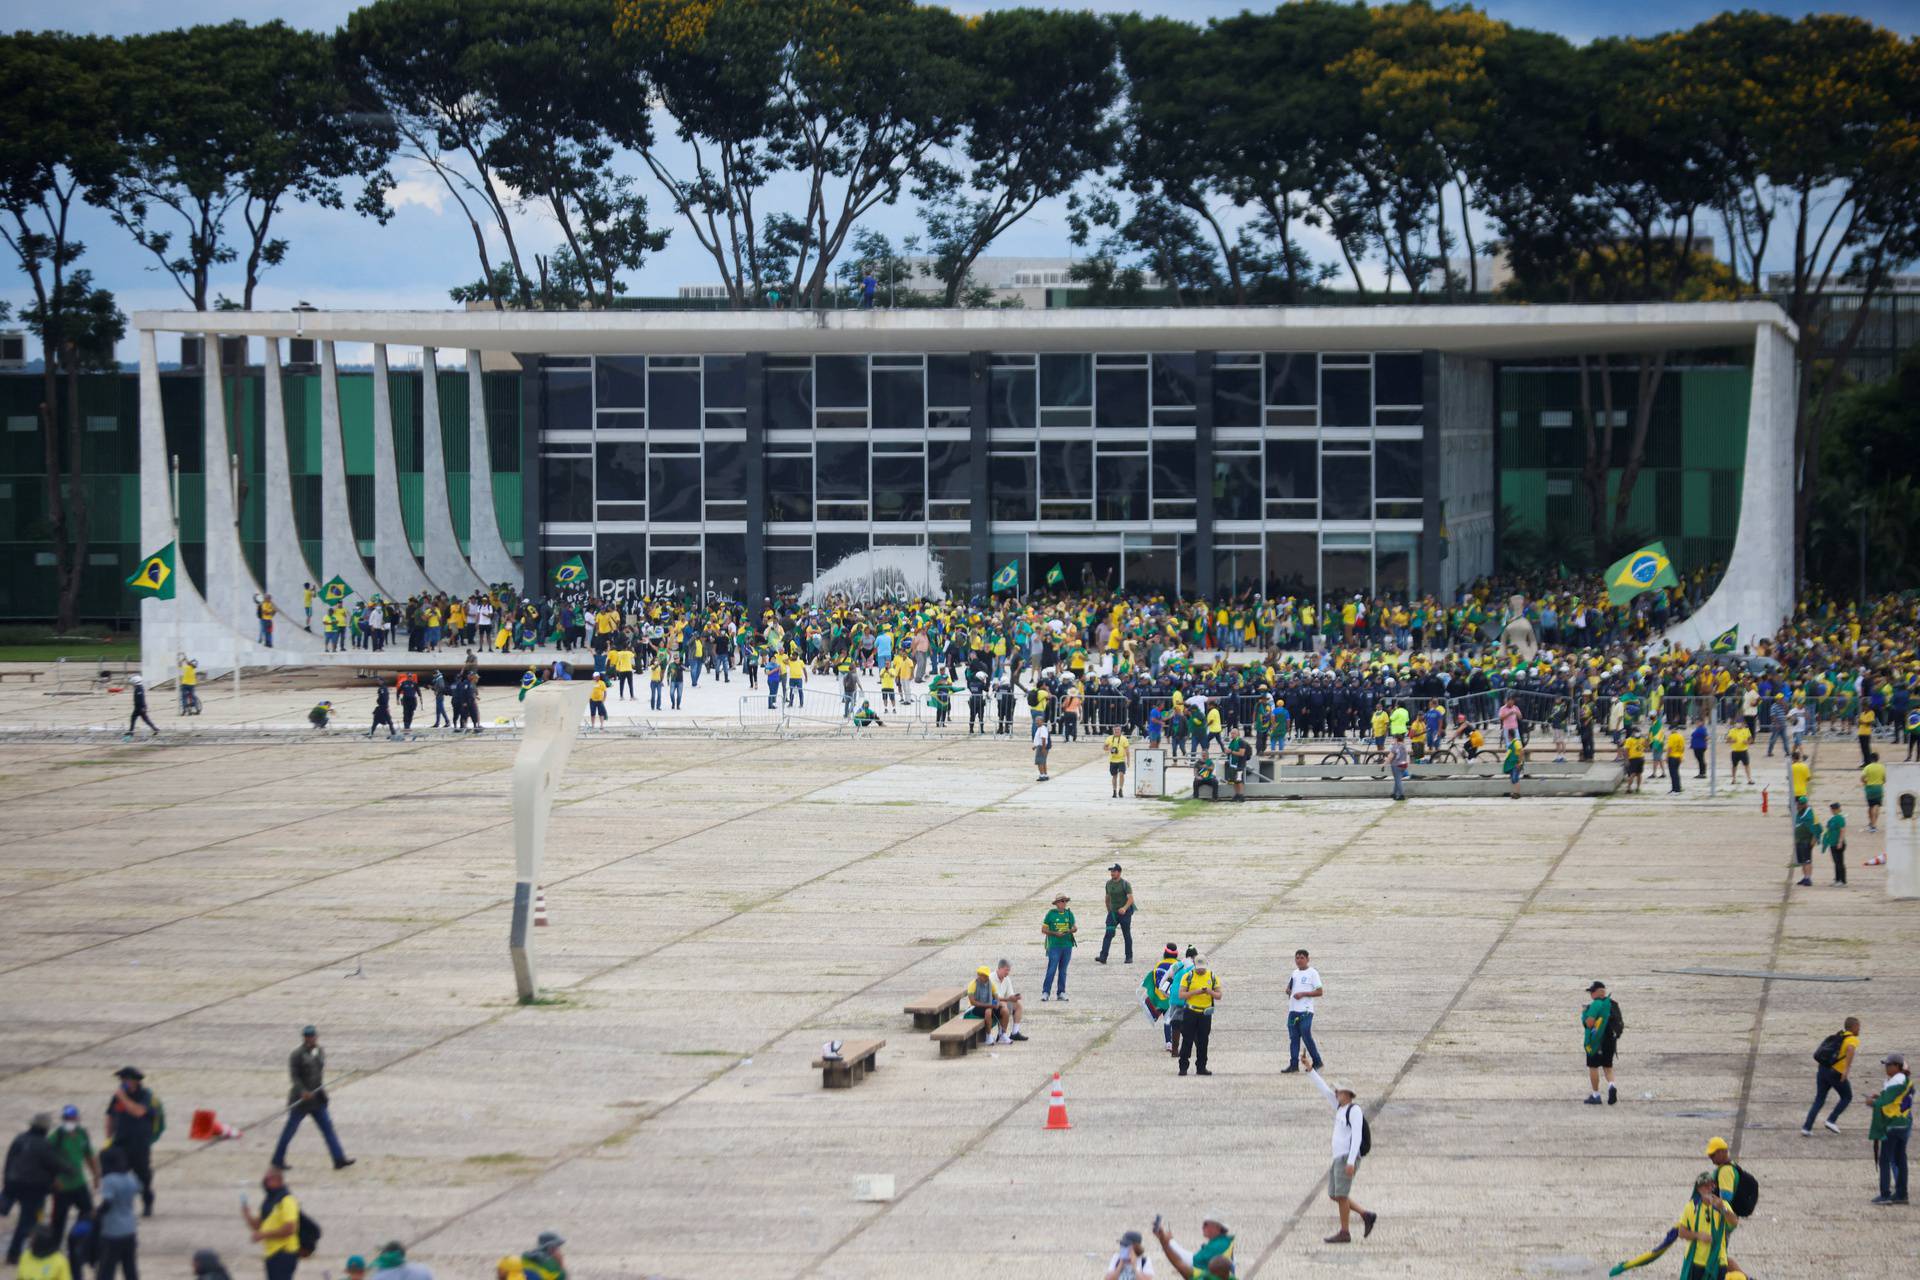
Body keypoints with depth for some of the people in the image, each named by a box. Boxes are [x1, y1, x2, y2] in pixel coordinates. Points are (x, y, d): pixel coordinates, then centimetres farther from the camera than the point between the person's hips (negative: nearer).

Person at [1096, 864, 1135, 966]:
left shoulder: (1125, 884, -10)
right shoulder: (1109, 884, 7)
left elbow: (1130, 898, -19)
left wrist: (1124, 908, -35)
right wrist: (1109, 911, 19)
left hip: (1125, 913, -4)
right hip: (1113, 912, 4)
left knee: (1127, 935, 6)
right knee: (1108, 934, -11)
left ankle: (1129, 957, 19)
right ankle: (1103, 957, -20)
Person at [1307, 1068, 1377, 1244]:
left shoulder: (1354, 1110, -10)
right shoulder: (1341, 1107, 16)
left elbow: (1357, 1136, -18)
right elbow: (1324, 1089, 20)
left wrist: (1351, 1162, -24)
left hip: (1348, 1157, -9)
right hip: (1338, 1157, 9)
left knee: (1341, 1194, -9)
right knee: (1334, 1196, 8)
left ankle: (1344, 1233, -6)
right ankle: (1366, 1216, 13)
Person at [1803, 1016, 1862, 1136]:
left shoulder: (1837, 1036, 17)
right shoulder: (1852, 1040, -5)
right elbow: (1850, 1049, -28)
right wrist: (1846, 1069, -33)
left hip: (1822, 1070, 6)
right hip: (1836, 1073, -6)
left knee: (1819, 1100, 11)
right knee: (1847, 1097, 17)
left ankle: (1807, 1128, 3)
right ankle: (1831, 1120, 8)